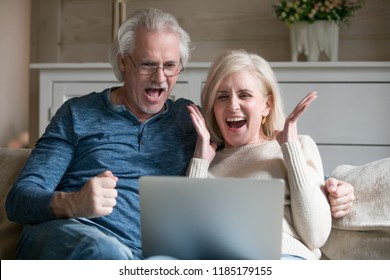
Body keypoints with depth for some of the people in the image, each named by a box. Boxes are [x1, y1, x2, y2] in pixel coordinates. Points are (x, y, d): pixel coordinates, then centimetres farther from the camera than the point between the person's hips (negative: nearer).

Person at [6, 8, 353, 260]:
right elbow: (20, 198, 4)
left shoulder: (191, 119, 19)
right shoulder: (78, 114, 12)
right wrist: (71, 204, -20)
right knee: (104, 248, -38)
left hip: (140, 258, 2)